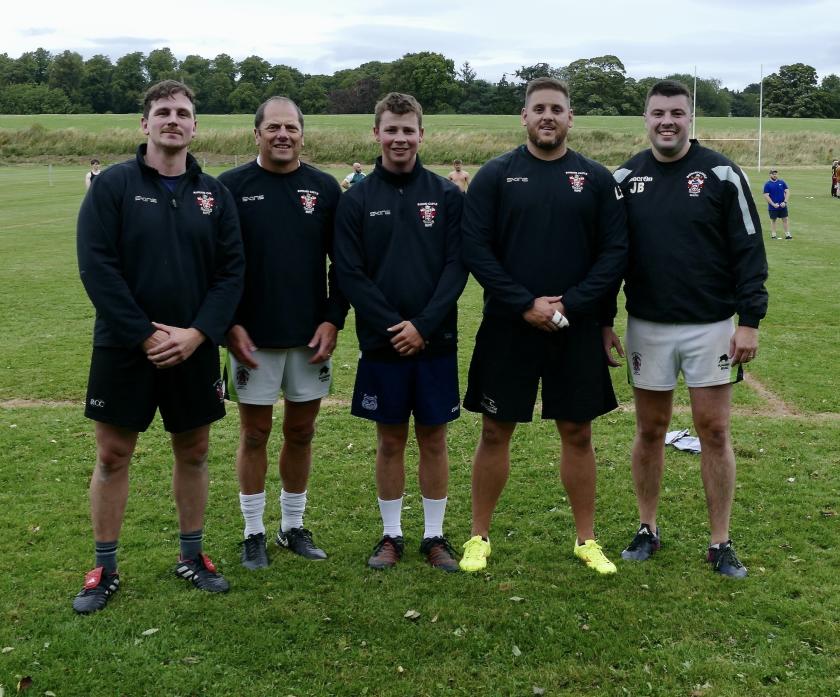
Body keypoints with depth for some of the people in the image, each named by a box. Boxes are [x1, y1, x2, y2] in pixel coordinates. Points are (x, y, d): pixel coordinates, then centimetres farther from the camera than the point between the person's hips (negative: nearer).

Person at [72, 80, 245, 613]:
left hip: (195, 349, 3)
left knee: (194, 453, 11)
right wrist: (144, 334, -16)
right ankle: (105, 569, 19)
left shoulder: (214, 193, 5)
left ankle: (192, 557, 28)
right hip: (124, 349, -2)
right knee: (113, 455, 5)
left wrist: (198, 333, -12)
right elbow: (96, 266, -11)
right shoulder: (114, 185, -4)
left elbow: (232, 270, 1)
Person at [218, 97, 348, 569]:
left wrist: (333, 319, -3)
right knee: (255, 433, 6)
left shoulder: (325, 188, 4)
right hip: (252, 337, -2)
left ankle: (294, 526, 26)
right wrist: (229, 325, -9)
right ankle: (254, 532, 19)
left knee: (301, 432, 11)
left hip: (311, 336, 2)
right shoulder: (233, 186, -2)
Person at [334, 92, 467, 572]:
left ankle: (435, 536, 21)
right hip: (381, 344, 0)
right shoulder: (357, 200, 2)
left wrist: (423, 326, -14)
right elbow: (350, 274, -3)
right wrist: (391, 327, -14)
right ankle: (392, 535, 23)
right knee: (390, 440, 9)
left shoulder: (447, 195, 2)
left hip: (436, 342, 0)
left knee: (434, 438, 8)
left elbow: (457, 267, -3)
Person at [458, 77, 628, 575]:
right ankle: (480, 537, 21)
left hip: (577, 330, 1)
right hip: (507, 328, -1)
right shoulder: (496, 175, 0)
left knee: (578, 434, 10)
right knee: (495, 433, 7)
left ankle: (587, 539, 23)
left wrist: (571, 305, -13)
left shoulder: (596, 178, 3)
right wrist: (524, 304, -15)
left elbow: (615, 252, -1)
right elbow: (475, 249, -6)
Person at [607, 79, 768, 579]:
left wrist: (750, 321, -8)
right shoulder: (625, 178, 2)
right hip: (648, 327, 2)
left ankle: (721, 543, 15)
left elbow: (749, 251, -4)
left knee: (715, 432, 4)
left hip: (712, 326, -2)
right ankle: (648, 530, 26)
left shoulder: (722, 174, -5)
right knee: (650, 430, 10)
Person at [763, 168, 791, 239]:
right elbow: (766, 196, -8)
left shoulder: (782, 182, 4)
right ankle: (773, 235, 14)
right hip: (773, 207, -3)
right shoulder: (767, 184, -5)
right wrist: (773, 204, -16)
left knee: (785, 219, 5)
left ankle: (787, 234, 9)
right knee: (773, 220, 7)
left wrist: (785, 202, -8)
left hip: (782, 206, 3)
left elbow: (787, 191, 5)